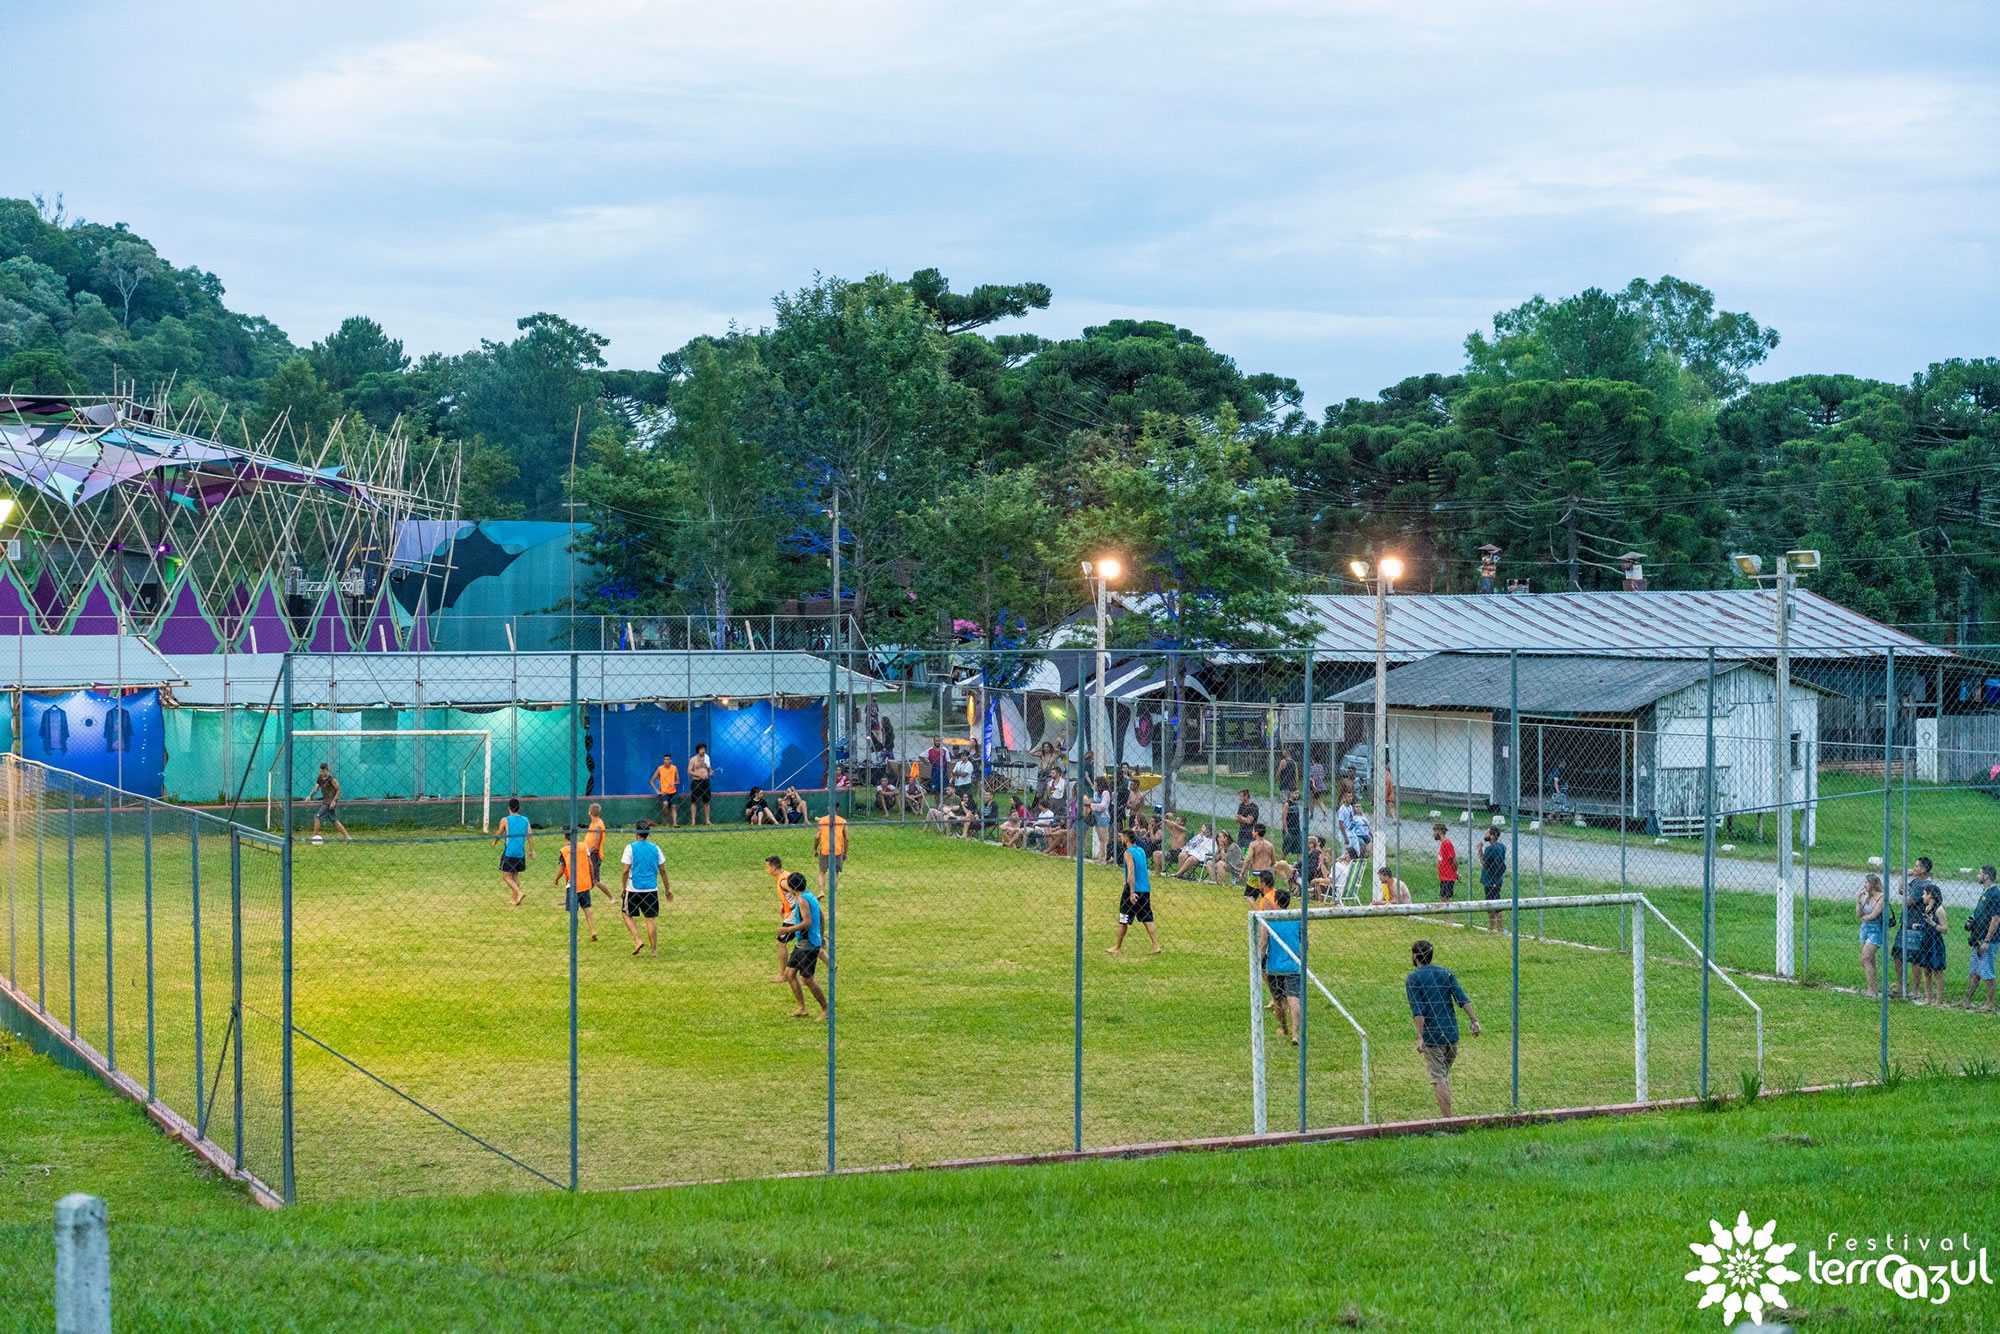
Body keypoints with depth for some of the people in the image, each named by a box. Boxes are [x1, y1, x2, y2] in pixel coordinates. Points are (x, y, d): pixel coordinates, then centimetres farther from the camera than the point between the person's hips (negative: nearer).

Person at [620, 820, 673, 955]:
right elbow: (662, 870, 6)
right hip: (652, 889, 3)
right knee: (651, 918, 7)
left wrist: (623, 888, 0)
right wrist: (667, 889, 15)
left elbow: (626, 870, -10)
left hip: (634, 889, -3)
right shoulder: (655, 848, 4)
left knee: (627, 914, 14)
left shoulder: (631, 847, -6)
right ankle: (654, 949, 7)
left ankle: (638, 940, -3)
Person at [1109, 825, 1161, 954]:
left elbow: (1131, 872, -21)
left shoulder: (1128, 853, -11)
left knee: (1123, 920, 5)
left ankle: (1117, 947, 14)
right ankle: (1156, 945, -2)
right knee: (1147, 919, 7)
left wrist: (1132, 892, -25)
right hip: (1145, 889, 7)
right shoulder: (1141, 850, 13)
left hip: (1134, 890, -7)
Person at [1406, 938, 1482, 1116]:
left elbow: (1418, 1011, -14)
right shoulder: (1445, 972, 10)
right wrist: (1474, 1020, -3)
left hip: (1432, 1035, -5)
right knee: (1445, 1075, 19)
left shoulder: (1412, 979, -4)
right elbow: (1462, 998, 0)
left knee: (1439, 1079, -3)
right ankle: (1447, 1114, 20)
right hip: (1452, 1033, 5)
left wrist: (1420, 1038, -18)